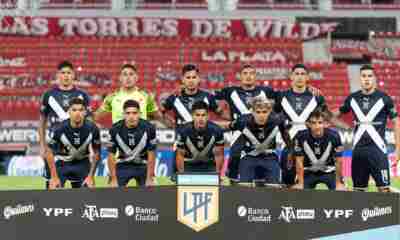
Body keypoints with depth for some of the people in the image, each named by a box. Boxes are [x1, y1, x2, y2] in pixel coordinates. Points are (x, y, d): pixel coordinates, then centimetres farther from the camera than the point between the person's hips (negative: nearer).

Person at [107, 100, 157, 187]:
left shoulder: (148, 128, -22)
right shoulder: (115, 129, -20)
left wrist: (149, 179, -14)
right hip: (123, 166, 0)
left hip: (143, 166, 0)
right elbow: (111, 156, -12)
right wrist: (114, 180, -13)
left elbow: (151, 155, -14)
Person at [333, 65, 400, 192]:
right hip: (358, 148, 4)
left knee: (384, 188, -9)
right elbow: (338, 113, 24)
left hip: (377, 148, -4)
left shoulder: (384, 98, -4)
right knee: (358, 188, 9)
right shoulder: (352, 98, 7)